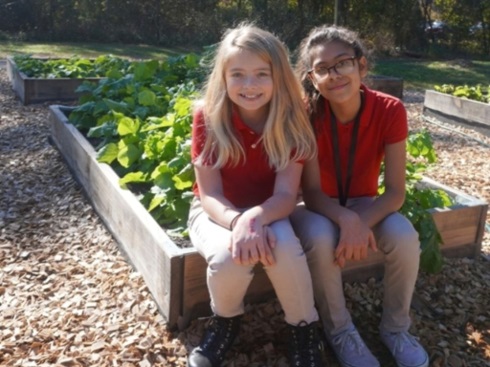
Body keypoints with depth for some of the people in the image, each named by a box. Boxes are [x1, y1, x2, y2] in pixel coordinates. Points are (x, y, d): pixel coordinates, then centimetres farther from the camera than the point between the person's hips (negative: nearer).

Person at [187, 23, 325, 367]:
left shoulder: (291, 121, -14)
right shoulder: (207, 118, -18)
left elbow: (286, 194, -19)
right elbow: (209, 195, -17)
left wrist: (256, 217, -42)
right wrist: (238, 221, -39)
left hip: (270, 210, 1)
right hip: (217, 212, 0)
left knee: (285, 246, -33)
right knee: (230, 256, -34)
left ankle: (304, 329, -5)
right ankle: (226, 321, 1)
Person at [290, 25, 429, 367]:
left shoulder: (390, 111, -20)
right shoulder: (306, 113, -24)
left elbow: (395, 191, -19)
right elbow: (312, 193, -23)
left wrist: (360, 223, -36)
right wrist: (346, 220, -42)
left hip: (365, 203, 2)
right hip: (321, 206, -1)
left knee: (405, 237, -28)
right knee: (321, 238, -35)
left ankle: (396, 327, 1)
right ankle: (340, 330, -7)